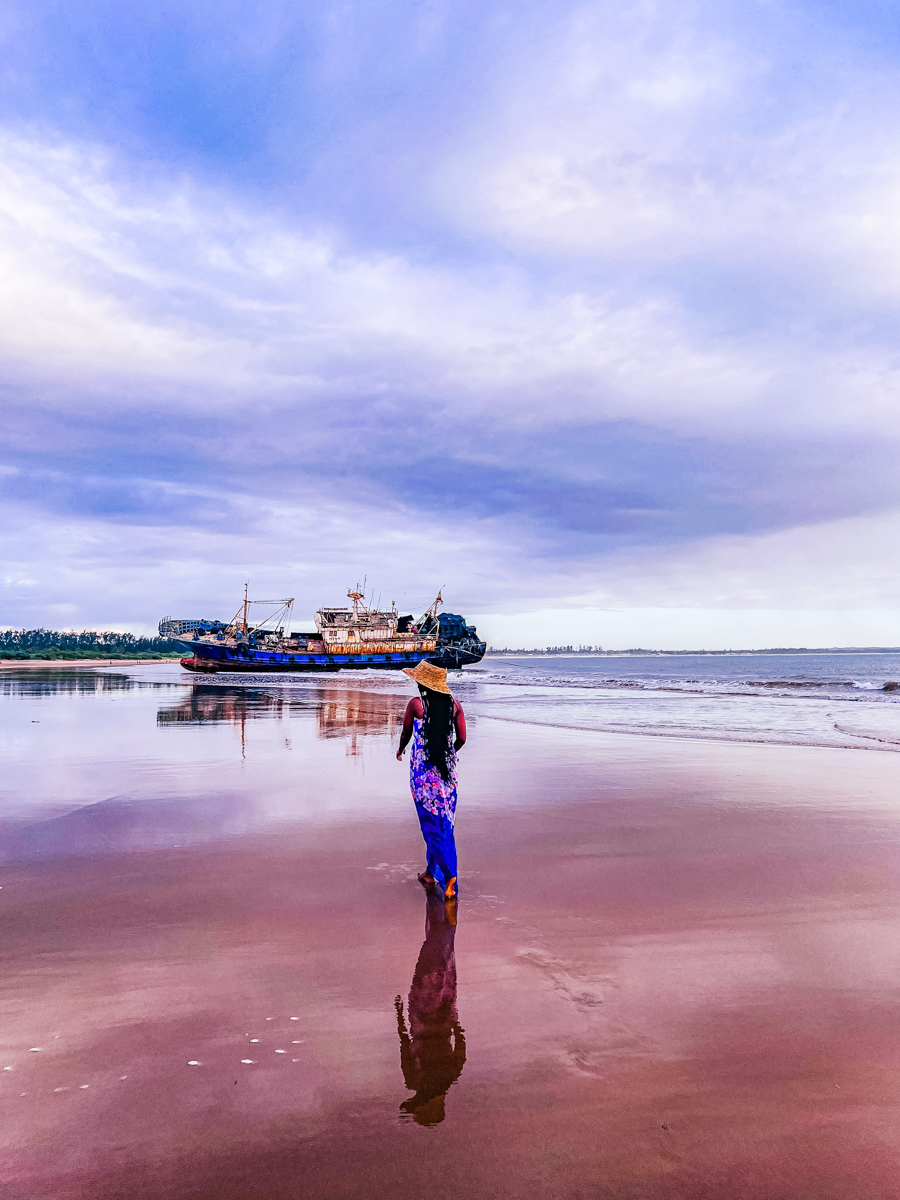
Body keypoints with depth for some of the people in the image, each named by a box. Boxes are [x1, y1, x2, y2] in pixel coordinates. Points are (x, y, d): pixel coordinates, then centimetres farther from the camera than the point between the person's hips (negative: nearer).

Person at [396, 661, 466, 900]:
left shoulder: (415, 704, -9)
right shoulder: (454, 705, 1)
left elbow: (406, 735, 5)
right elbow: (461, 739, 2)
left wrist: (400, 750, 27)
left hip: (422, 768, -4)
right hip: (447, 769, 4)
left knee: (432, 824, 1)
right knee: (444, 823, 16)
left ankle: (450, 877, -9)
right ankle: (431, 871, 27)